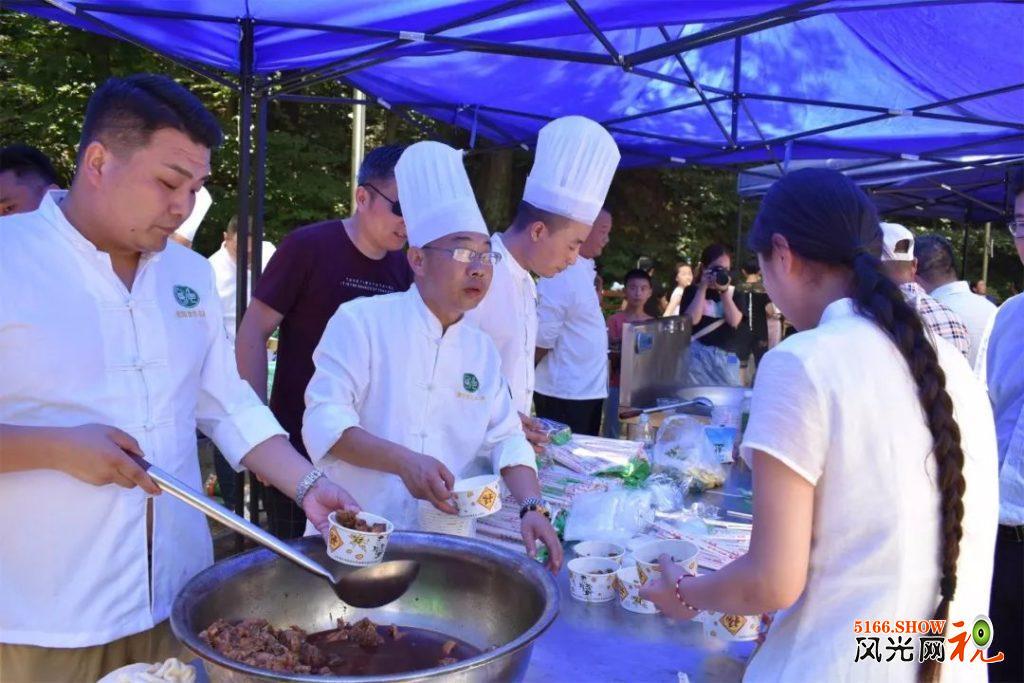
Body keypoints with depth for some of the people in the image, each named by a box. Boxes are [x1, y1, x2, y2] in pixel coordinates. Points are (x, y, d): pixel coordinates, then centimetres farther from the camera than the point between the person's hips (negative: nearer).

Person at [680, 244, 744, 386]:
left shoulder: (733, 292, 11)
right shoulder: (692, 291, 5)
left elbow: (734, 321, -3)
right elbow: (692, 319, -10)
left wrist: (724, 291, -8)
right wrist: (703, 288, -7)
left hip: (727, 357, 2)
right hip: (699, 355, -2)